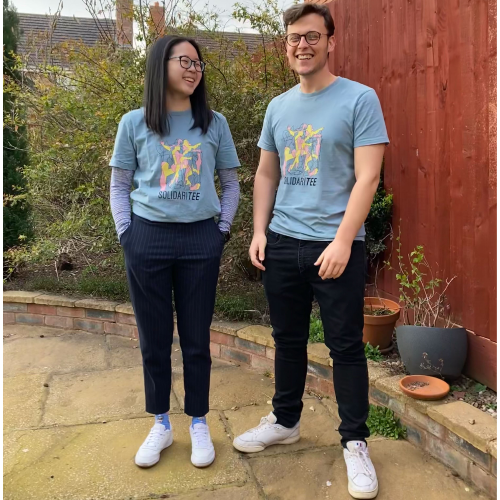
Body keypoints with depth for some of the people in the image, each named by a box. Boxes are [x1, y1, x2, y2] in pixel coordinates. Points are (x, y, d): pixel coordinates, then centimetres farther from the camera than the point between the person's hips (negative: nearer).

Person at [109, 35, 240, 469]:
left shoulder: (214, 124, 5)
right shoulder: (135, 123, 3)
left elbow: (231, 185, 10)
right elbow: (119, 187, 7)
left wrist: (222, 230, 2)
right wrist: (126, 233, -3)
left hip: (200, 239, 0)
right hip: (148, 238, 0)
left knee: (196, 336, 8)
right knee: (154, 337, 9)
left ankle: (199, 424, 25)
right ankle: (161, 425, 27)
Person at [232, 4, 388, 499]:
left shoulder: (359, 99, -4)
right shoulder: (279, 106, 12)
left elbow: (367, 177, -10)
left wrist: (342, 241, -17)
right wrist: (258, 232, 6)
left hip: (336, 245, -5)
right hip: (282, 243, 5)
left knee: (345, 346, 4)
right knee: (288, 340, 16)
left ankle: (355, 442, 20)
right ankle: (285, 421, 34)